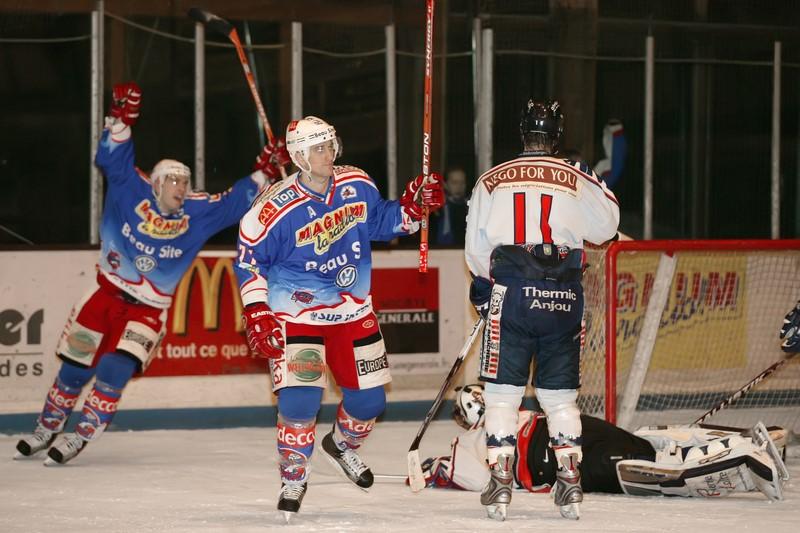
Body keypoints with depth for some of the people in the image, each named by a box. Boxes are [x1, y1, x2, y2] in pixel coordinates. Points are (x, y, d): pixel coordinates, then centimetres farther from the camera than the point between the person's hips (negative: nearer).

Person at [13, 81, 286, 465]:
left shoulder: (198, 213, -2)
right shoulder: (132, 190, -6)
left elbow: (234, 203, 0)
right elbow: (112, 157, -12)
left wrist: (264, 171, -11)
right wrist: (122, 118, -23)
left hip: (148, 309, 0)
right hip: (107, 293, 0)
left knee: (115, 370, -18)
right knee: (75, 367, 8)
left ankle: (80, 438, -7)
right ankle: (46, 429, 27)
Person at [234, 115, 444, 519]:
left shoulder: (357, 186, -5)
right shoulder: (275, 209, -20)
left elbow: (380, 223, 12)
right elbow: (249, 260, -10)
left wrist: (412, 206, -6)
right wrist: (257, 313, -15)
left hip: (353, 311, 5)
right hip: (297, 315, -5)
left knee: (369, 397, 10)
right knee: (299, 398, -17)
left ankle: (341, 445, 42)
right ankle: (292, 478, 4)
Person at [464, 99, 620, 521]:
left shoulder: (491, 181, 8)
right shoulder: (576, 180, 6)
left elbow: (476, 251, 10)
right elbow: (605, 229, 18)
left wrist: (483, 285, 28)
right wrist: (595, 185, 29)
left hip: (510, 294, -1)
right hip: (563, 296, 1)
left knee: (503, 391, 4)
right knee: (560, 394, 10)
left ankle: (500, 484, -3)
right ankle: (569, 482, 3)